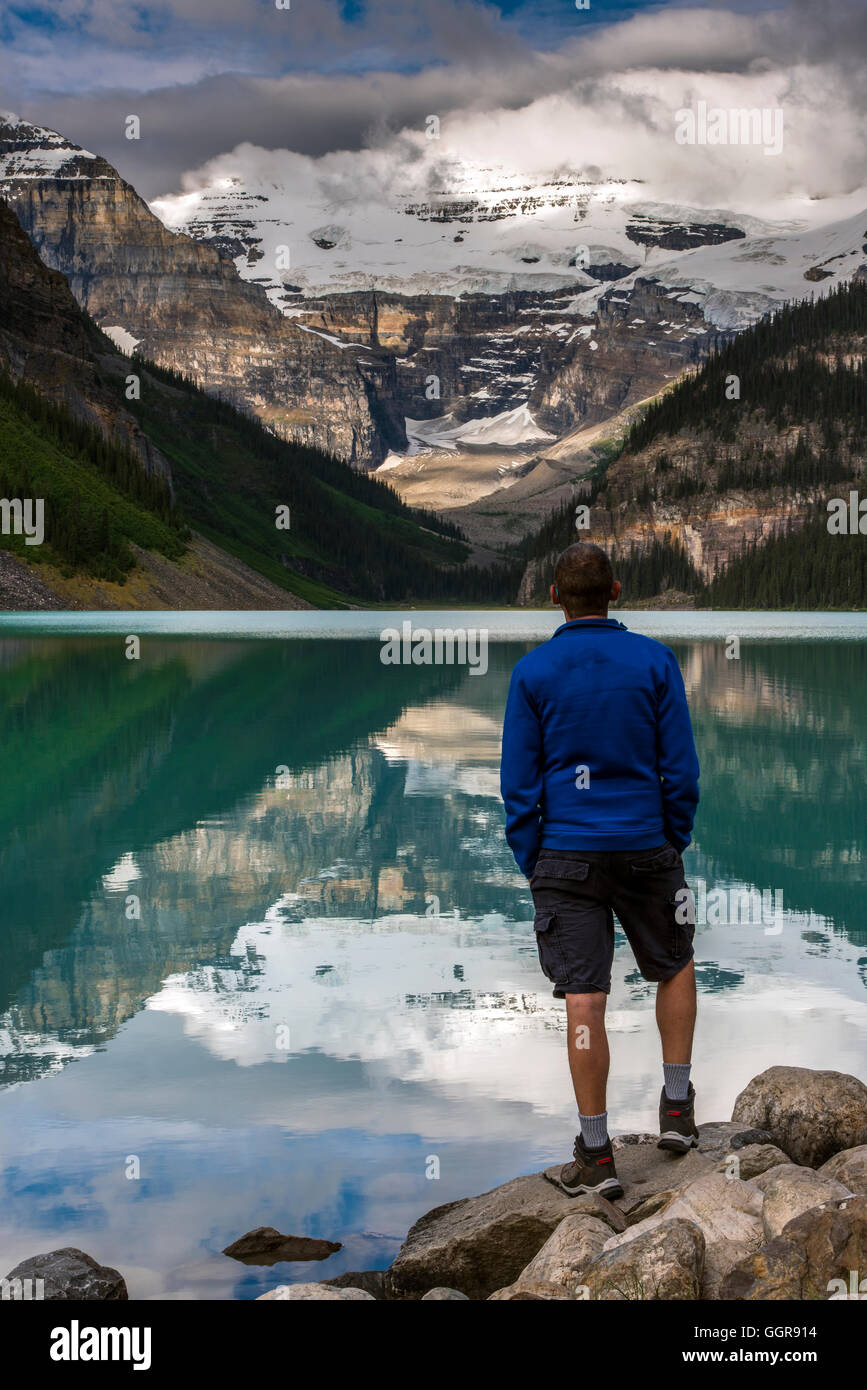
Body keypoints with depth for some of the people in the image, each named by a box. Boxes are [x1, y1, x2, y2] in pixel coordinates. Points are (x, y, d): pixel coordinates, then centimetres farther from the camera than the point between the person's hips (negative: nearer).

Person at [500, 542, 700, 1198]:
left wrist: (531, 865, 7)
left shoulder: (532, 672, -2)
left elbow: (519, 782, -2)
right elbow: (681, 769, -2)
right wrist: (675, 843, 11)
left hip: (565, 855, 0)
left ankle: (596, 1155, 3)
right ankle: (677, 1107, 20)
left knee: (584, 1002, -1)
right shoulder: (656, 662, -2)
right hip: (645, 849, 1)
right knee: (676, 968, 23)